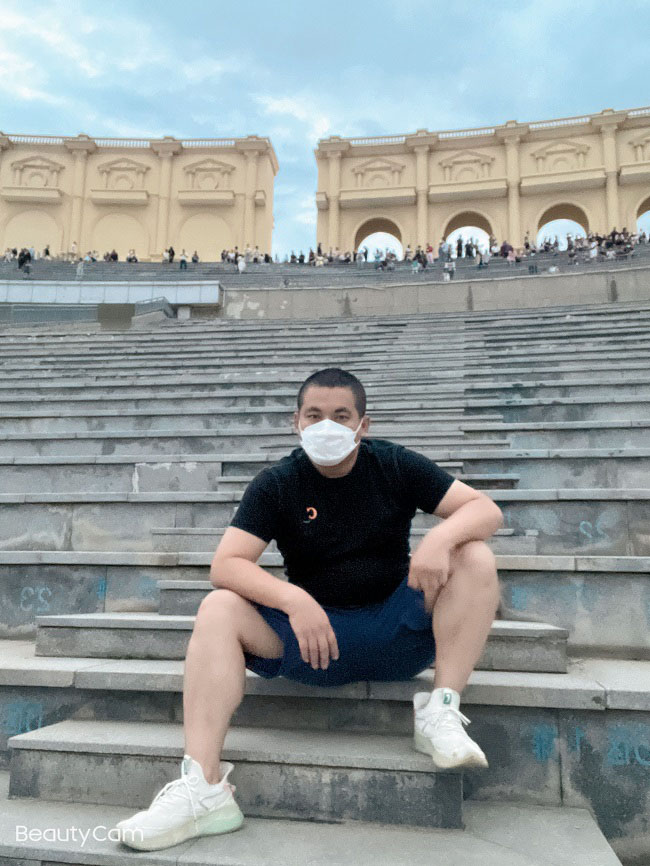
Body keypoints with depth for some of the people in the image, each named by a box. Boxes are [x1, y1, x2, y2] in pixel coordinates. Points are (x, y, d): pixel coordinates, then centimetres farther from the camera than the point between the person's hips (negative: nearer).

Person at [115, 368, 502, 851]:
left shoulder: (394, 466, -1)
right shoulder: (277, 484, -3)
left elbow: (486, 508, -6)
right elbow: (225, 566, -12)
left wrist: (442, 537, -29)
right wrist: (293, 600, -30)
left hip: (400, 631, 0)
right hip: (317, 634, 0)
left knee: (476, 557, -20)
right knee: (219, 610, -22)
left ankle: (441, 711, -19)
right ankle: (203, 789, -26)